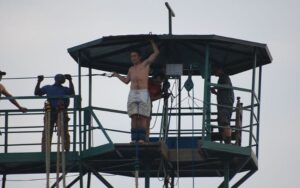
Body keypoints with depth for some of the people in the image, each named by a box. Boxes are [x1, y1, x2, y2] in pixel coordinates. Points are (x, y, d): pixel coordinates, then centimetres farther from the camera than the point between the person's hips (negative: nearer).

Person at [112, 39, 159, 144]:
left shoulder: (145, 63, 9)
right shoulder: (131, 69, 21)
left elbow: (156, 52, 4)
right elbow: (126, 81, 34)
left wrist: (152, 41, 10)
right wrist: (117, 75, 40)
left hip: (144, 94, -4)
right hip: (132, 94, 4)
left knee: (142, 117, -8)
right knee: (134, 117, -4)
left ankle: (142, 138, -10)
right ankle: (134, 139, -6)